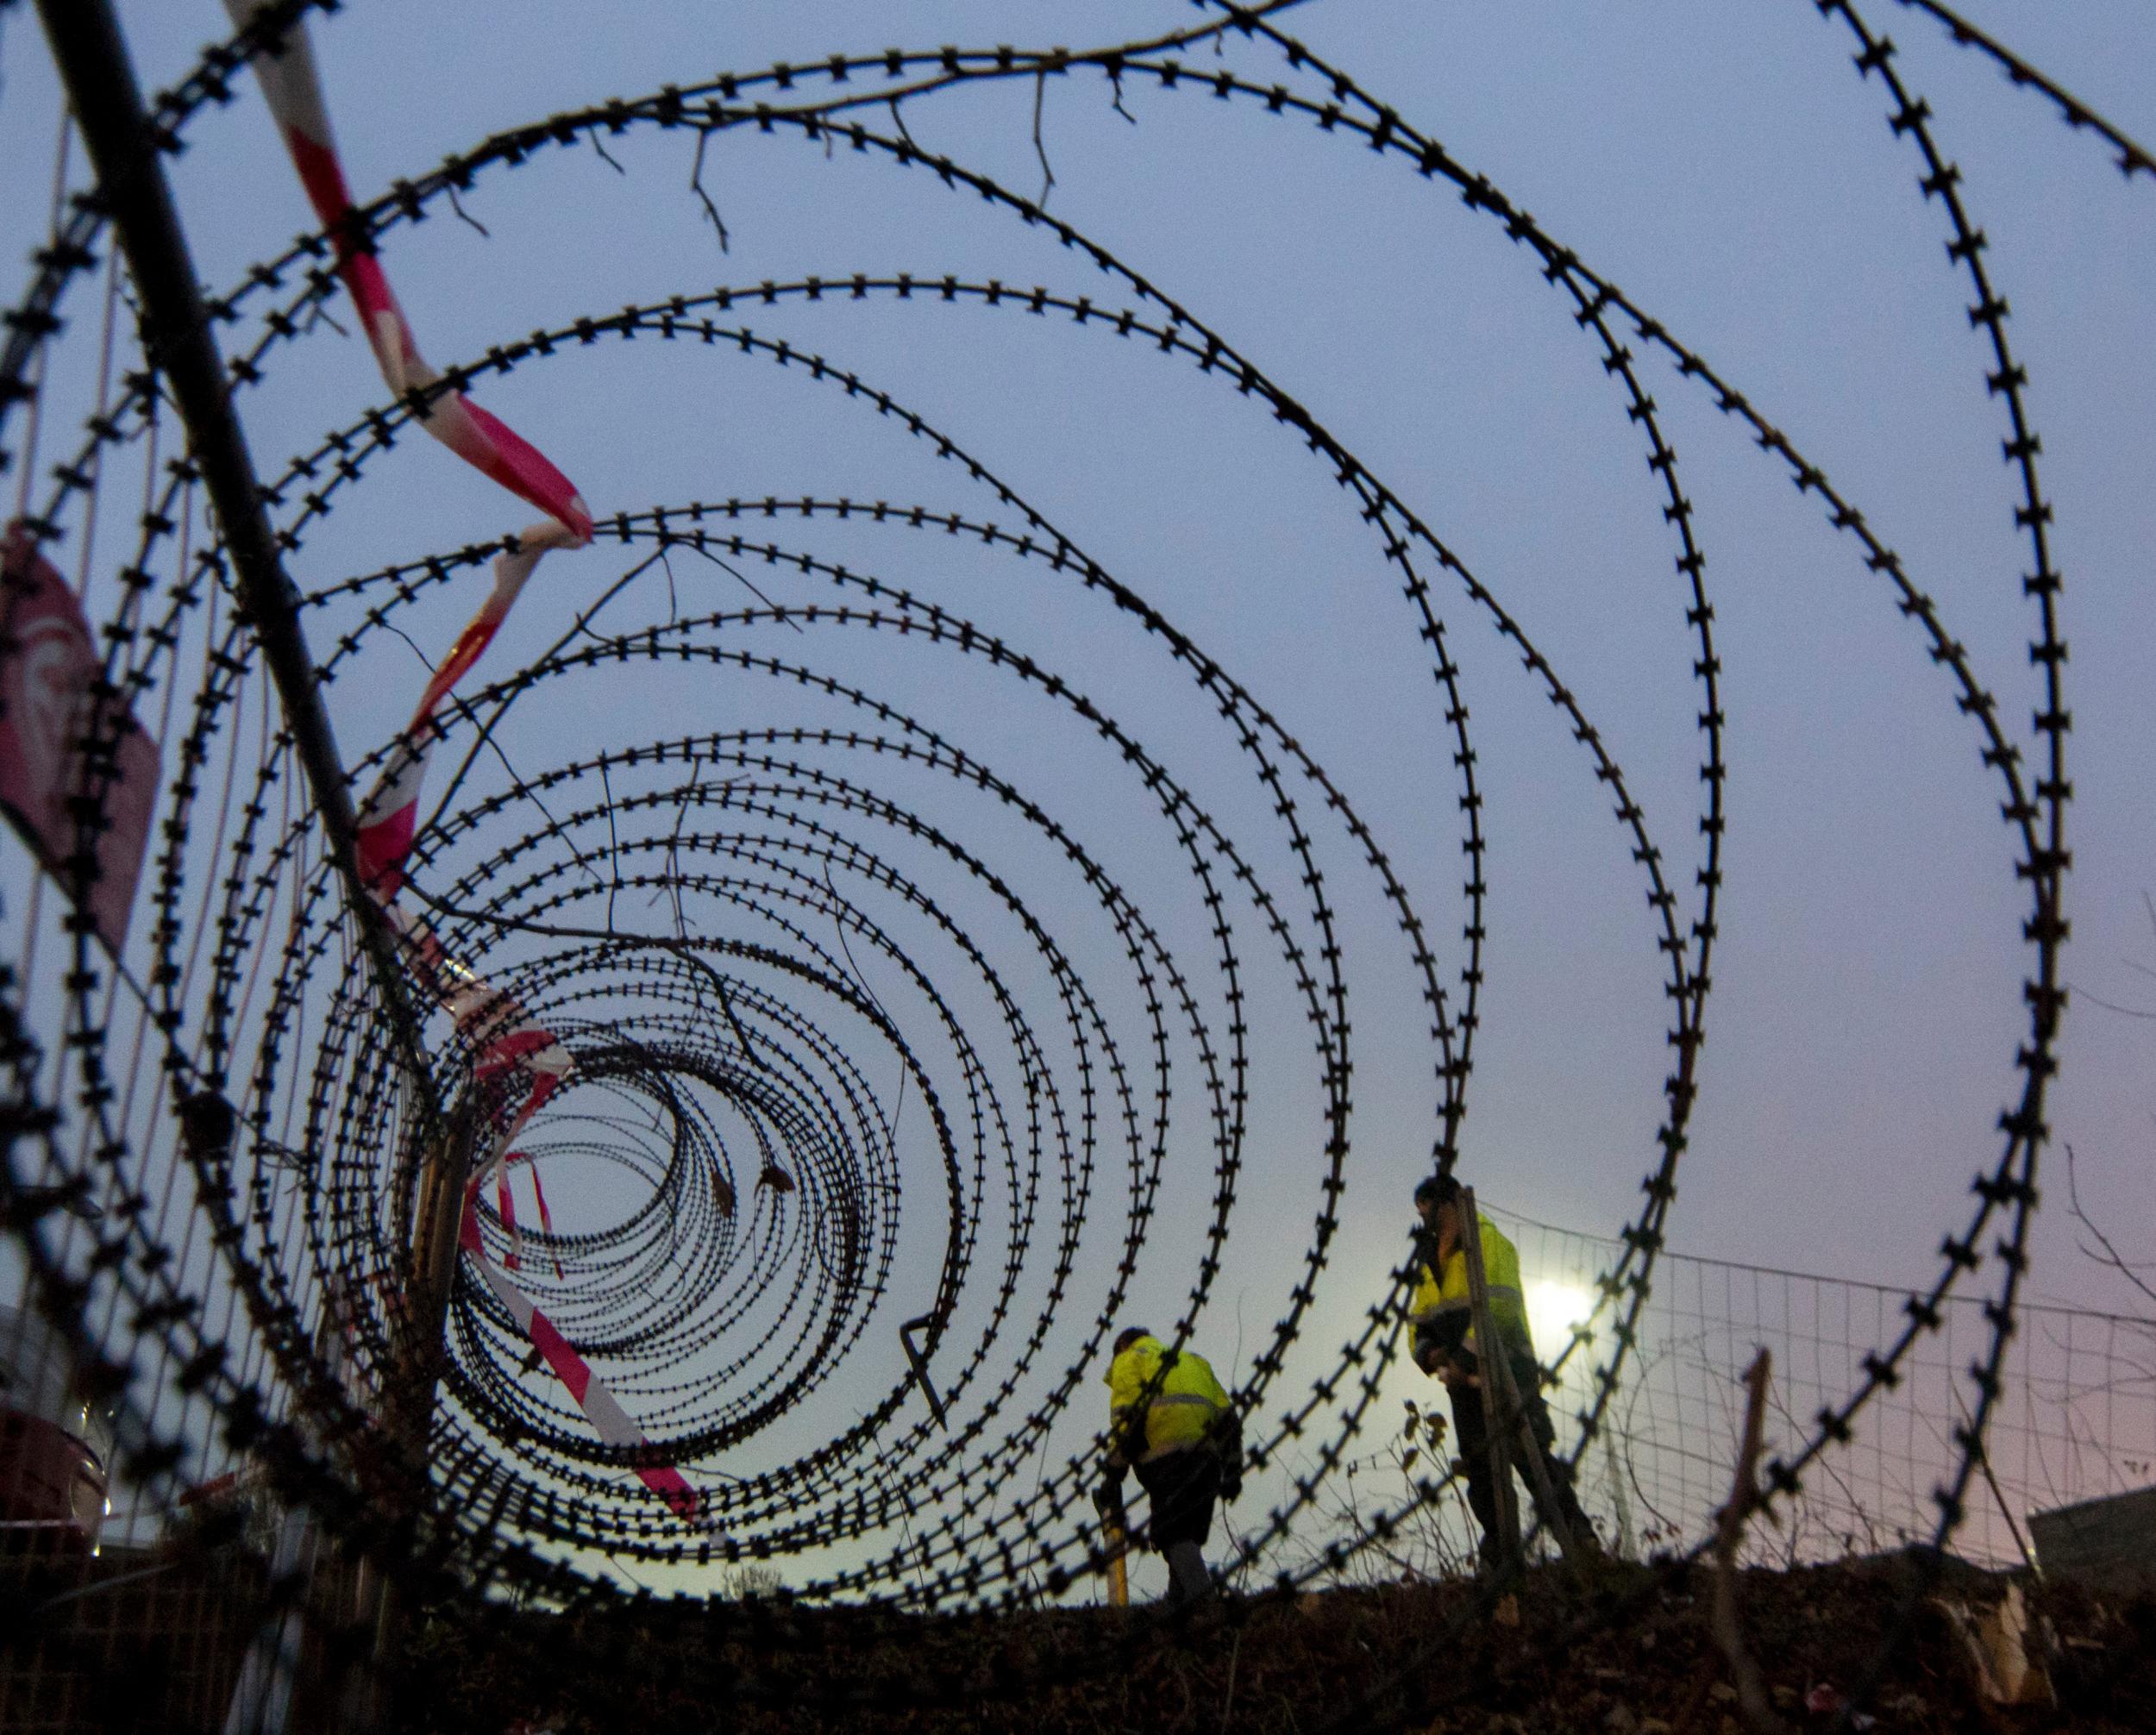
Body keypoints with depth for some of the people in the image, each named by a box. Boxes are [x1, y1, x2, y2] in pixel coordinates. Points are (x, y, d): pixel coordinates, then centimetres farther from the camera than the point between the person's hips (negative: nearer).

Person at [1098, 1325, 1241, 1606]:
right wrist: (1232, 1469, 17)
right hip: (1207, 1454, 6)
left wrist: (1114, 1474, -4)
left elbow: (1124, 1416, -2)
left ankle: (1200, 1593, -26)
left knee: (1171, 1533, -9)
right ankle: (1179, 1598, 2)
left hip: (1166, 1454, -6)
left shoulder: (1128, 1361, 16)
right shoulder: (1194, 1360, 33)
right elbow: (1227, 1416, 21)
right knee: (1188, 1534, 12)